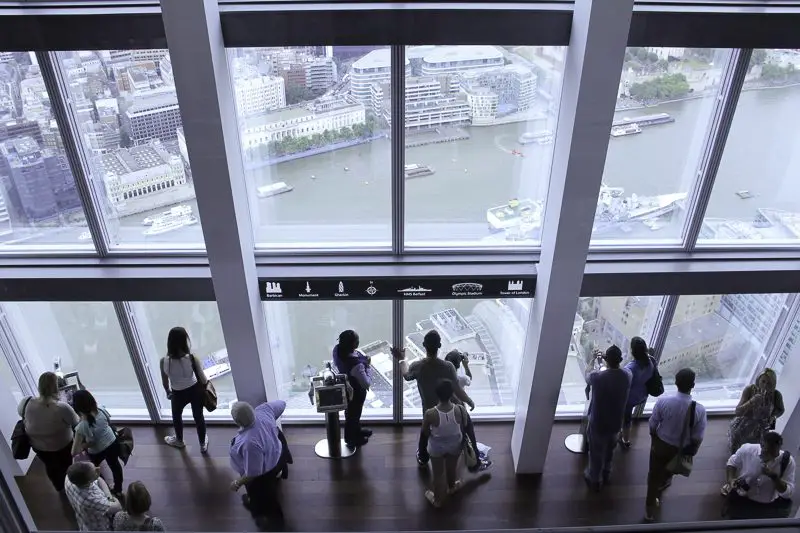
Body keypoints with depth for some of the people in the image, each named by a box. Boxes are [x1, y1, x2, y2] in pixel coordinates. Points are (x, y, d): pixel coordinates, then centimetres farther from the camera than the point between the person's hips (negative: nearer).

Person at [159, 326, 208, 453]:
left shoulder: (164, 361, -24)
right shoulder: (191, 358, -27)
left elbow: (165, 382, -7)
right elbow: (203, 379, -17)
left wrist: (168, 392, 14)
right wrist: (206, 384, 7)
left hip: (178, 394, 0)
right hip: (195, 391, 0)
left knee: (176, 416, 31)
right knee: (198, 416, 23)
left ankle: (179, 440, 56)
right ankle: (203, 444, 42)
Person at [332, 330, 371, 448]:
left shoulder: (337, 349, -23)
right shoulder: (356, 365, -44)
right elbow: (366, 383, -31)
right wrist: (367, 366, -20)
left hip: (346, 388, 7)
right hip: (355, 393, -7)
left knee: (352, 412, 32)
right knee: (353, 414, 22)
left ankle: (357, 430, 59)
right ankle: (352, 439, 49)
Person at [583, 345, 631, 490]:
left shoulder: (598, 376, -28)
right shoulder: (627, 375, -19)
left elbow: (588, 375, -3)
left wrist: (593, 360, 10)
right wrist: (613, 361, 19)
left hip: (598, 424, -4)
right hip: (616, 423, 4)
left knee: (596, 453, 19)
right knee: (609, 450, 30)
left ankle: (594, 480, 40)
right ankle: (606, 474, 52)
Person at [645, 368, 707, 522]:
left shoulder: (663, 401, -27)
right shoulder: (699, 409, -27)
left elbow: (653, 425, -12)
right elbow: (697, 438, -15)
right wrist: (692, 452, 6)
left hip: (660, 444, 0)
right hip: (681, 449, 0)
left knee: (654, 475, 19)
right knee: (668, 471, 31)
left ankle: (650, 509, 33)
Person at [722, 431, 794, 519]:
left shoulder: (787, 461, -16)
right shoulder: (747, 449, -16)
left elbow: (788, 493, -14)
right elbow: (732, 463, 4)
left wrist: (774, 476, -29)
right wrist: (730, 480, -12)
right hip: (741, 500, -2)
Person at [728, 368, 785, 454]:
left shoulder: (776, 394, -17)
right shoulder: (749, 389, -21)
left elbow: (780, 410, 8)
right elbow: (737, 412, -22)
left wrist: (774, 416, -13)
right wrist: (752, 401, -36)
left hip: (761, 426, 0)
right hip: (745, 422, 0)